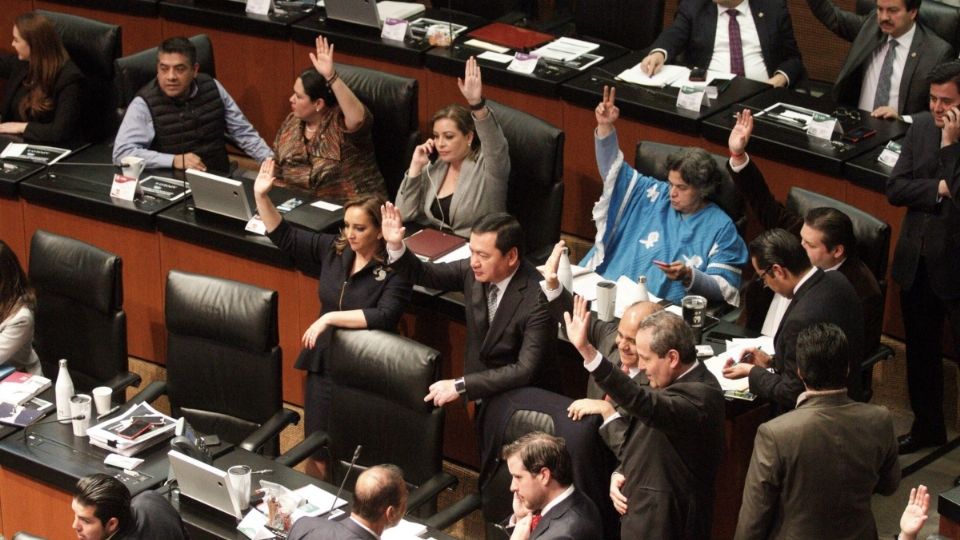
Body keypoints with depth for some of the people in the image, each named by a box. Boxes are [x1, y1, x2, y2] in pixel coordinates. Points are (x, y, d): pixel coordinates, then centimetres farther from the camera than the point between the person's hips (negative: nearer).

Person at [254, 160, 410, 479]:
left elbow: (385, 316, -25)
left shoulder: (395, 270, -12)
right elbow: (284, 237, 12)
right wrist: (261, 197, 0)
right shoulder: (333, 250, 6)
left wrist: (330, 318, -25)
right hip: (325, 364, 5)